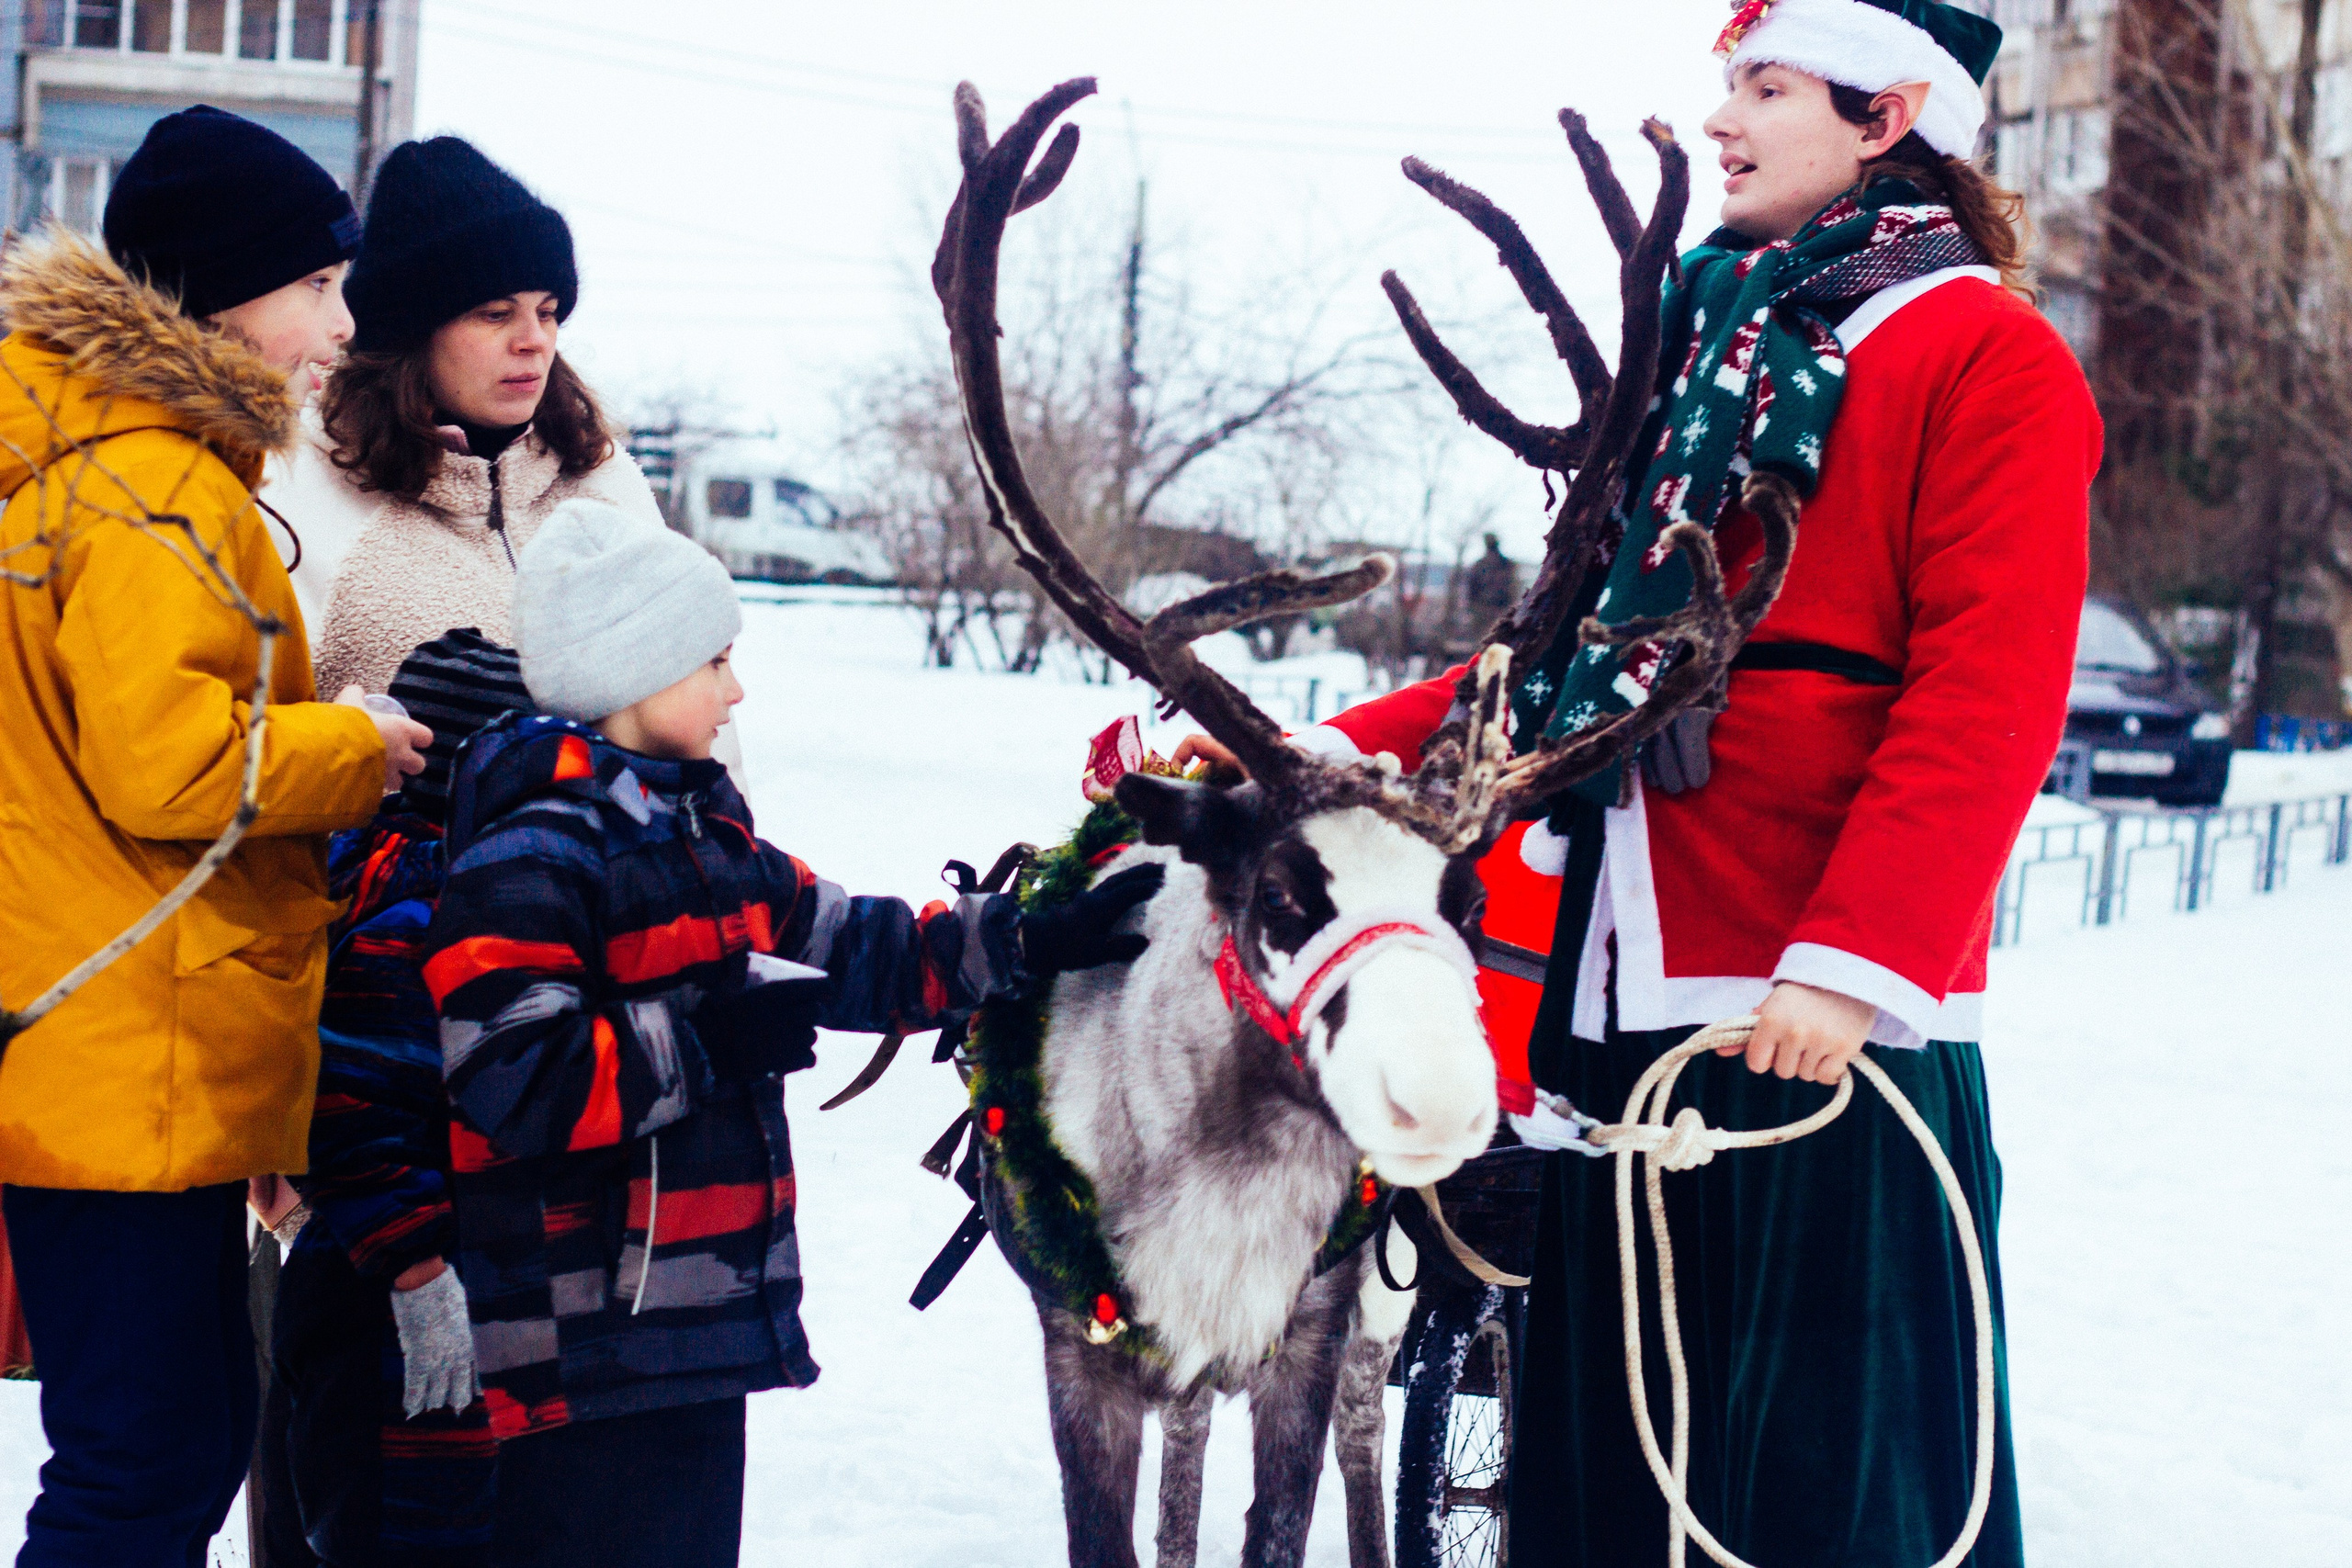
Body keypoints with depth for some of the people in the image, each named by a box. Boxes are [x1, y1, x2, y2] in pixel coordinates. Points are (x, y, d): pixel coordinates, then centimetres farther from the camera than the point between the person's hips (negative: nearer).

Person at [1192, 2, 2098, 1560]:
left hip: (1827, 1021, -7)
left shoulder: (1989, 360, -2)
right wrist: (1341, 749, 10)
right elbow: (1573, 647, 22)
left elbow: (1987, 697, -13)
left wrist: (1854, 958, -23)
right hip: (1622, 1008, 8)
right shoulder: (1702, 356, 22)